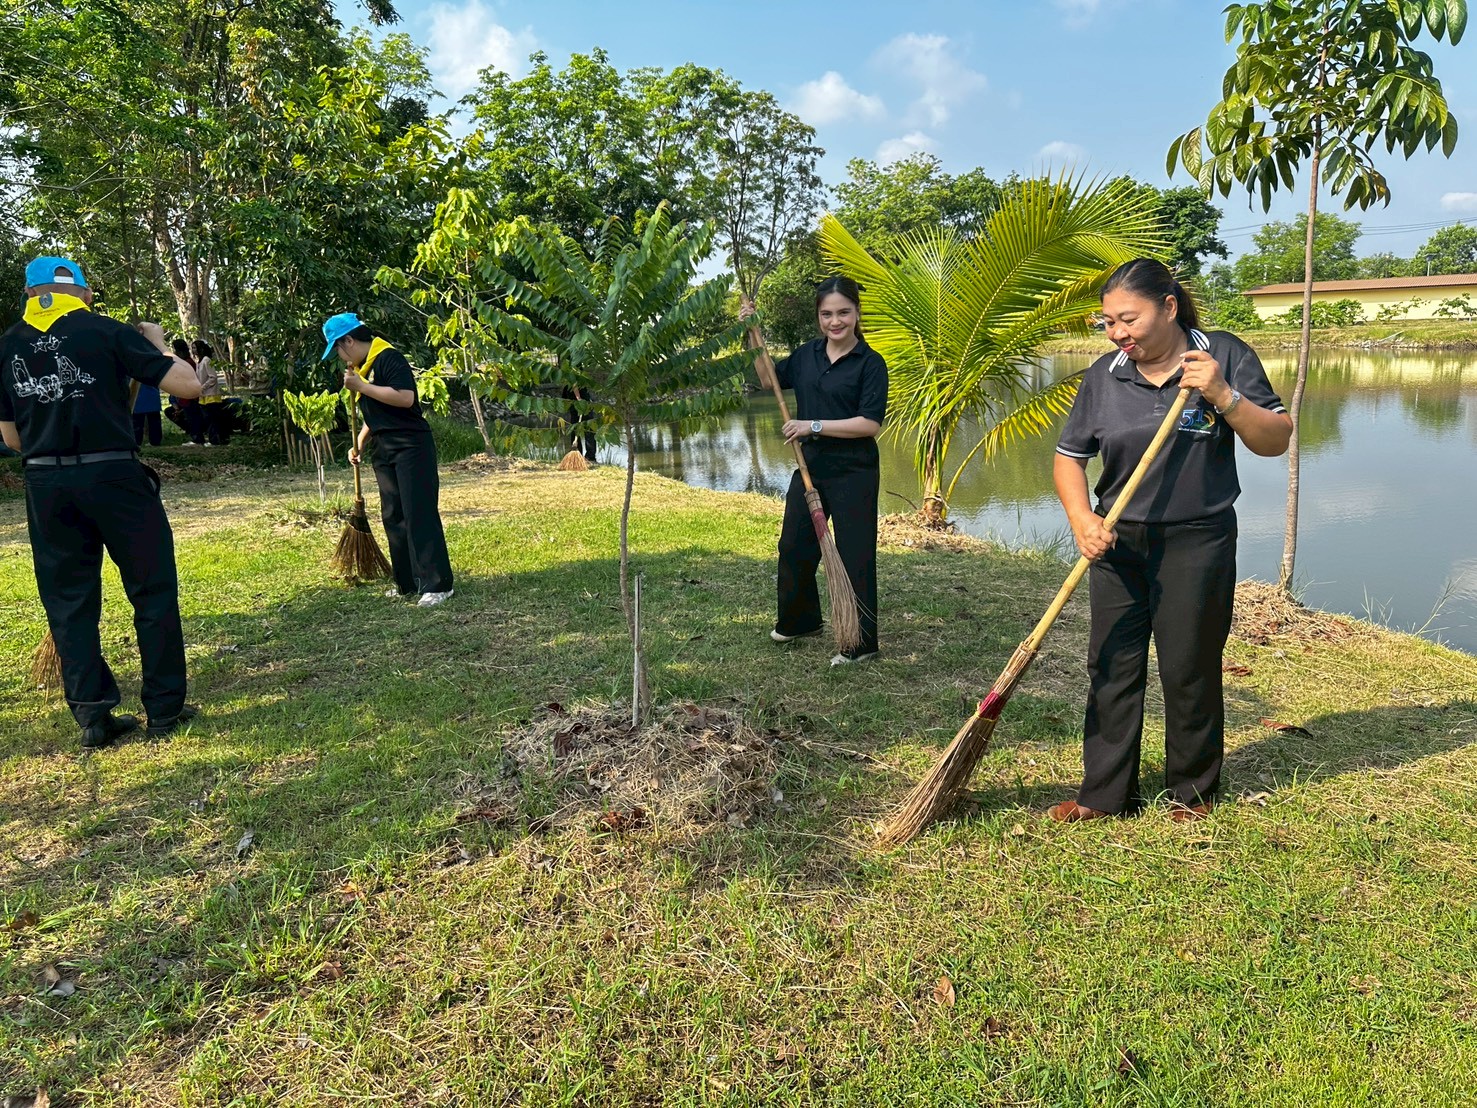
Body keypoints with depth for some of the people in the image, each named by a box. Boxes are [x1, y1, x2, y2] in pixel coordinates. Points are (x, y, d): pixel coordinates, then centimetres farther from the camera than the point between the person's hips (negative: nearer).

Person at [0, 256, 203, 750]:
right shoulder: (108, 332, -4)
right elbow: (188, 384, -7)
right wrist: (158, 342, 10)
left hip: (44, 482, 4)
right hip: (113, 475, -3)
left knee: (68, 600, 12)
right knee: (153, 591, 7)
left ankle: (93, 716, 13)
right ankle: (165, 710, 10)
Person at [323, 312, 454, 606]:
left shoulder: (389, 358, -12)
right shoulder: (363, 367, 17)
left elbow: (405, 397, -26)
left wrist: (362, 386, -20)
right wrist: (359, 444, 14)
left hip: (411, 447, -10)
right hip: (385, 450, 10)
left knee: (419, 514, -11)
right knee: (393, 517, 10)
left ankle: (437, 585, -9)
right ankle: (408, 582, 17)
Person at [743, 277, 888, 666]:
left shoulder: (870, 363, -11)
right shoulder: (807, 354, 6)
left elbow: (870, 423, -19)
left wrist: (814, 425, -21)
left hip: (853, 474, -7)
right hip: (810, 468, 7)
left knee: (854, 556, 0)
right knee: (794, 546, 18)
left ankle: (861, 643, 14)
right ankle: (799, 619, 40)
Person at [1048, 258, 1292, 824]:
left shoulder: (1225, 355, -5)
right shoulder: (1103, 375, 2)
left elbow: (1275, 441, -5)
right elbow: (1068, 458, 6)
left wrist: (1223, 396, -21)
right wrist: (1082, 521, -11)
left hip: (1196, 544, -3)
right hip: (1117, 544, 3)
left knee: (1189, 671, 6)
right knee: (1110, 668, 6)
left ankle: (1193, 789, 26)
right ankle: (1106, 792, 18)